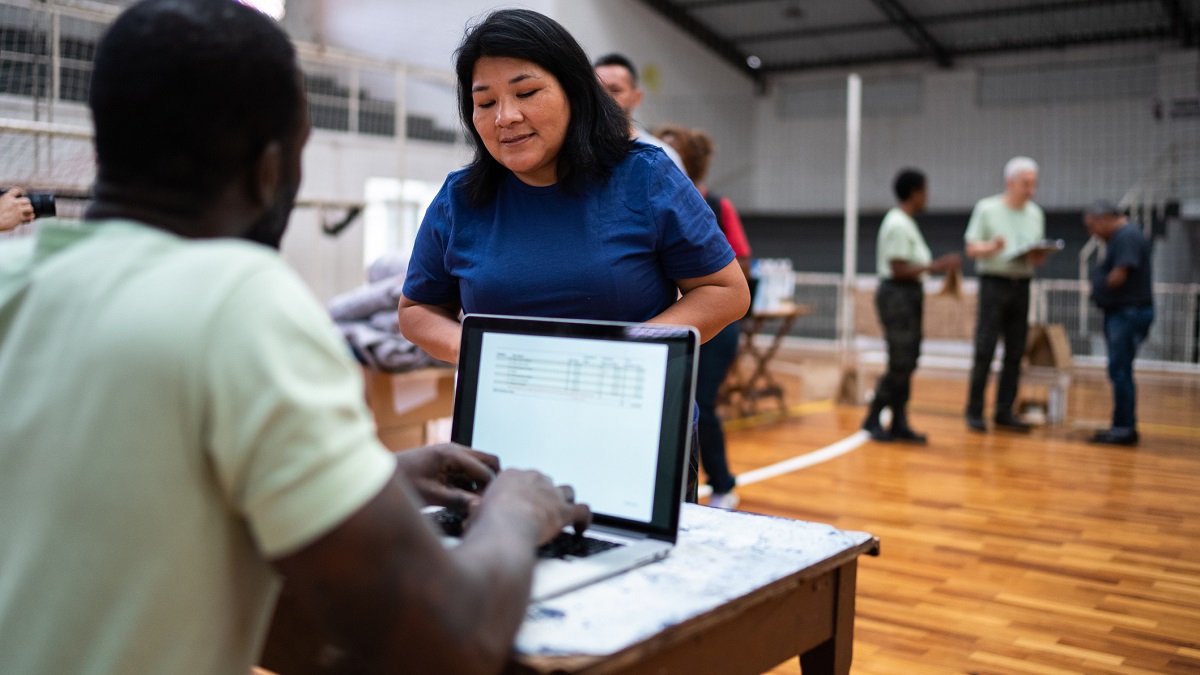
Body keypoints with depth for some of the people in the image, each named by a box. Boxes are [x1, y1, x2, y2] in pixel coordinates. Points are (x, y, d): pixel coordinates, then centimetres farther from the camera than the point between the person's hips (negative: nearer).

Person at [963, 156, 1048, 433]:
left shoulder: (1036, 214, 14)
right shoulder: (987, 209, 0)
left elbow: (1039, 255, 17)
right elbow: (971, 248, -2)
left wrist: (1039, 257, -7)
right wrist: (992, 247, -23)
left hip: (1021, 286, 5)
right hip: (994, 283, -5)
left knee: (1015, 353, 4)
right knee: (984, 350, -7)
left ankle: (1004, 411, 11)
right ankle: (974, 411, 0)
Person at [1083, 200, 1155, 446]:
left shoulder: (1127, 236, -14)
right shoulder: (1118, 238, 19)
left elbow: (1118, 276, -20)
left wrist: (1100, 286, -2)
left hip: (1130, 313, -10)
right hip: (1120, 313, 10)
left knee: (1120, 371, -9)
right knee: (1119, 371, 12)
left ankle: (1124, 428, -6)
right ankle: (1123, 426, 18)